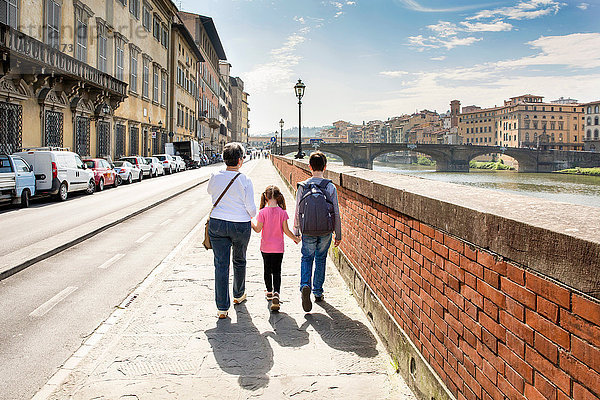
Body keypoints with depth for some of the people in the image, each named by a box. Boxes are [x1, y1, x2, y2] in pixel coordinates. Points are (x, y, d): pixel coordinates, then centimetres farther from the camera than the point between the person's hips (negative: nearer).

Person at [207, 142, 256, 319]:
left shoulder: (215, 177, -5)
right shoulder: (245, 181, -14)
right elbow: (251, 208, -11)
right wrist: (250, 216, 11)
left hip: (217, 224, 2)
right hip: (241, 226, -1)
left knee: (221, 264, 3)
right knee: (239, 261, 21)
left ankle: (222, 307, 2)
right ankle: (239, 295, 40)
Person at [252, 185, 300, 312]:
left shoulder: (262, 212, -12)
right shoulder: (282, 212, -10)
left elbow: (258, 229, -9)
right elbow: (286, 230, -7)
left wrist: (251, 223, 10)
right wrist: (295, 238, 9)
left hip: (265, 247, 0)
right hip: (278, 248, 0)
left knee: (267, 270, 17)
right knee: (277, 271, 4)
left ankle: (269, 292, 32)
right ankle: (276, 294, -14)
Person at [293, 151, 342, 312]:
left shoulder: (302, 186, -3)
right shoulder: (330, 187, -5)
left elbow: (297, 212, 1)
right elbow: (336, 213, -2)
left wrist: (295, 232, 12)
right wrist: (338, 235, 7)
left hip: (308, 231, 0)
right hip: (326, 231, 0)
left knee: (307, 258, 12)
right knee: (321, 258, 15)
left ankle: (305, 285, -12)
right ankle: (318, 292, 22)